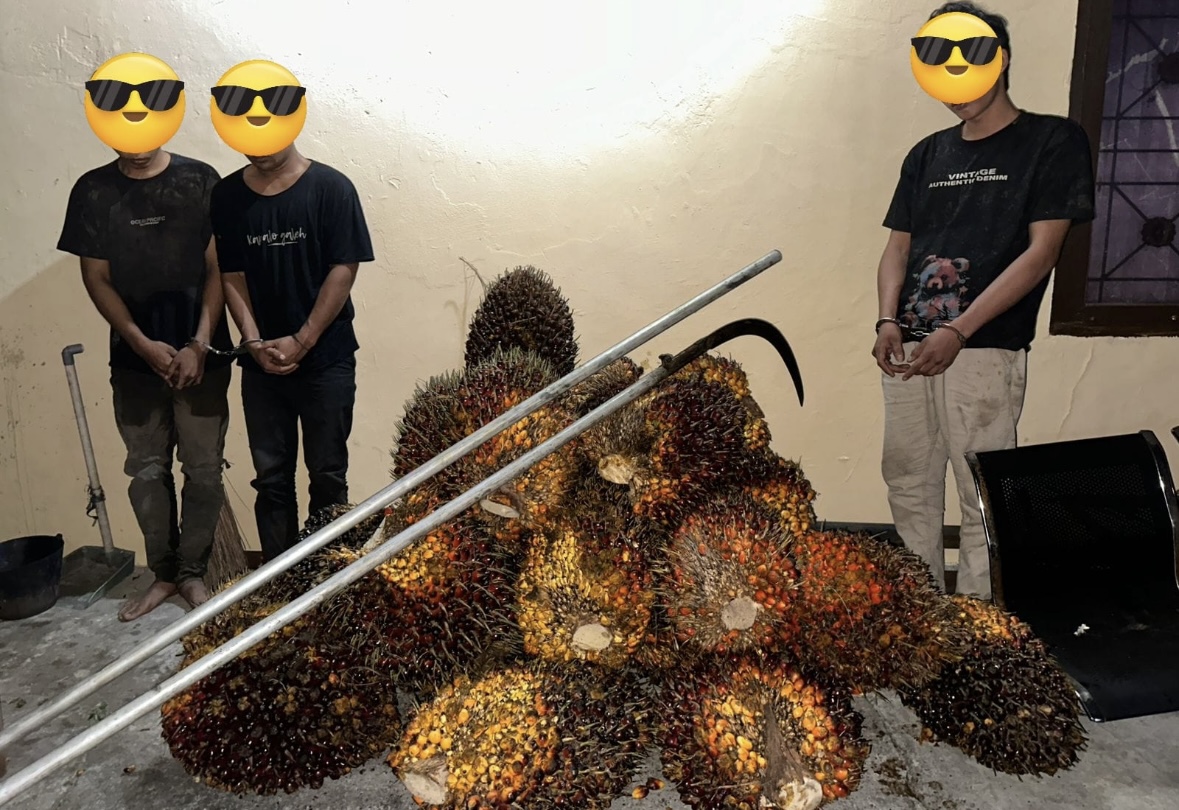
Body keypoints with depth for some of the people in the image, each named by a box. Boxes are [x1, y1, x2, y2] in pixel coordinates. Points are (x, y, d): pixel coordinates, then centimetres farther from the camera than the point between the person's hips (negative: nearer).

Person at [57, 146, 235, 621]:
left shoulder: (199, 180, -2)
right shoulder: (93, 191, 3)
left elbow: (218, 268, -4)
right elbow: (96, 277, 2)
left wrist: (199, 345, -12)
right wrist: (144, 344, -10)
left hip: (202, 353, -1)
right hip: (135, 358, 2)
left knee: (204, 469, 3)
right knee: (147, 471, 9)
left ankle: (192, 572, 19)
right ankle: (163, 573, 24)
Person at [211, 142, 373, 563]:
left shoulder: (331, 187, -7)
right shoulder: (226, 196, 4)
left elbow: (344, 270, -10)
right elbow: (231, 275, 4)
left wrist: (301, 342, -13)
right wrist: (253, 341, -9)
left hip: (326, 359, -3)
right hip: (261, 364, 3)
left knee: (327, 477, 6)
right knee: (271, 479, 9)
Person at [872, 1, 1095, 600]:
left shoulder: (1053, 141, 3)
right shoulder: (927, 155, 18)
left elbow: (1041, 251, -6)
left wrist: (958, 331, -16)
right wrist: (888, 320, -2)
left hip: (984, 349, -5)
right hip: (908, 348, 5)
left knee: (981, 498, -3)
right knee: (907, 484, 9)